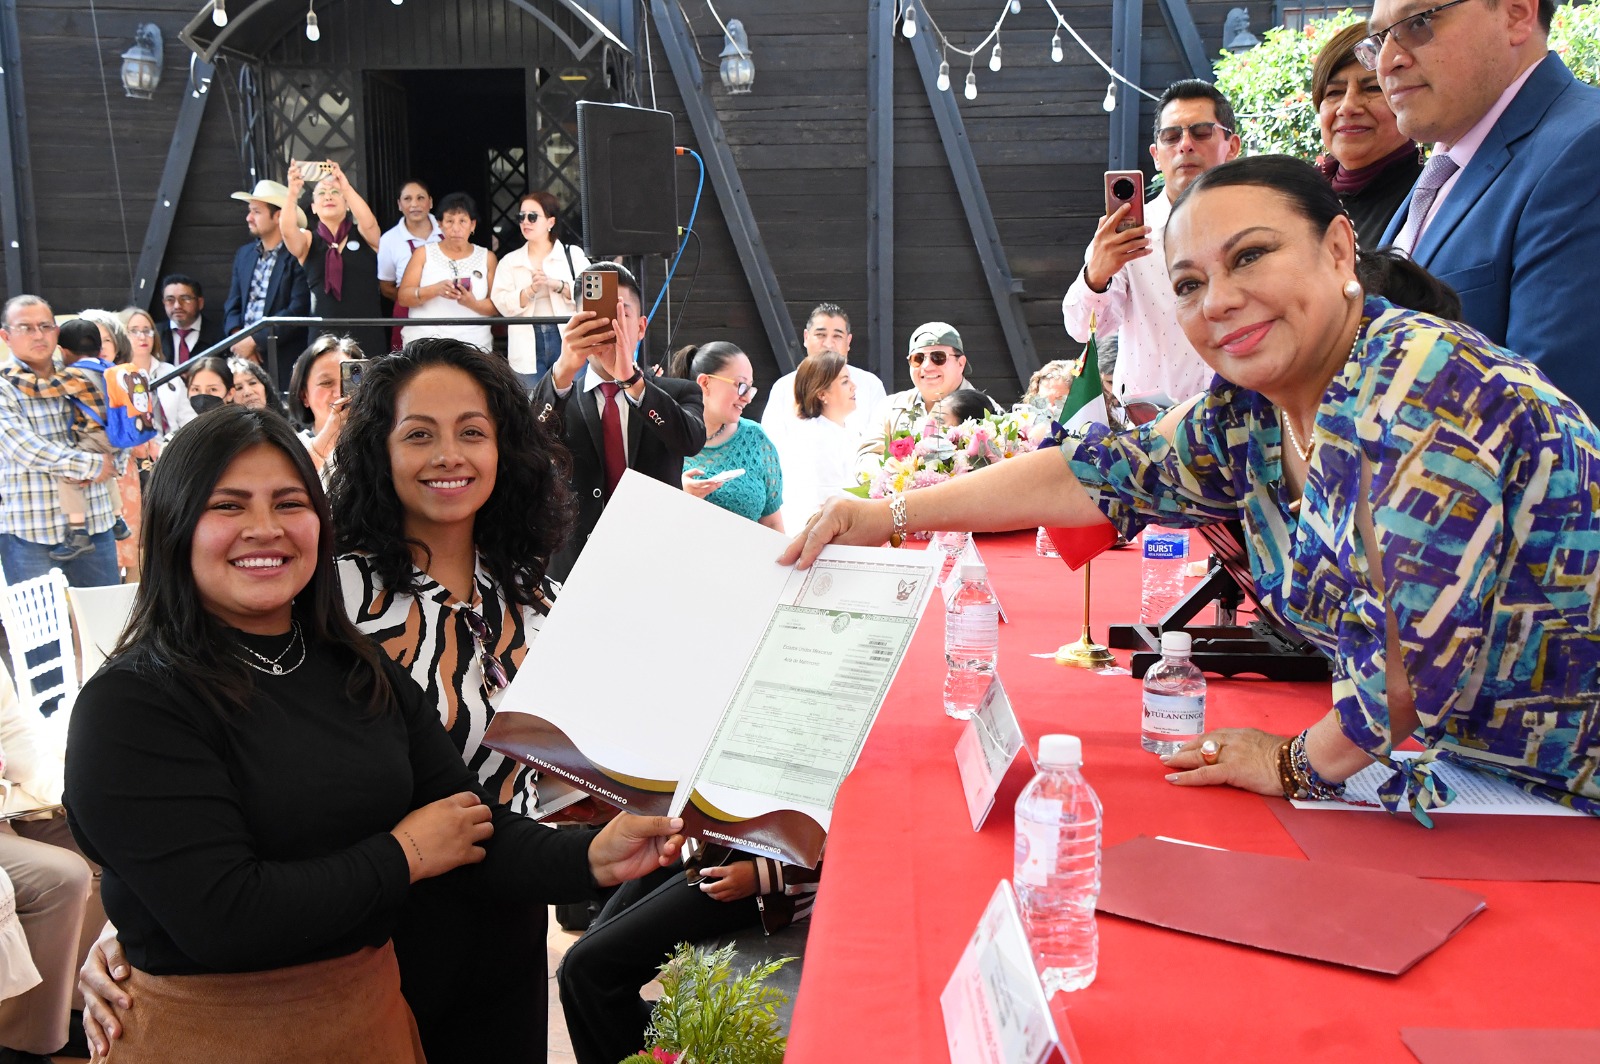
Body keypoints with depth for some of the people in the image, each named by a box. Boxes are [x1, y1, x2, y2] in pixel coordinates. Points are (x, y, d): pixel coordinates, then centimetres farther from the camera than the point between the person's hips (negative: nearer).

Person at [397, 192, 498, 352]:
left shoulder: (487, 257, 9)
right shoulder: (423, 253, 8)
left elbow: (497, 307, 4)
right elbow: (403, 297, 0)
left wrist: (473, 303, -17)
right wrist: (435, 290, -18)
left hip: (474, 345, 0)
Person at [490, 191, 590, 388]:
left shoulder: (574, 254, 11)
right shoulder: (509, 261, 15)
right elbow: (502, 304, 1)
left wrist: (558, 285, -14)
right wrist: (531, 290, -14)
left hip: (567, 340, -1)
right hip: (528, 346, 1)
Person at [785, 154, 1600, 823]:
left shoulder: (1421, 387, -26)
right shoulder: (1250, 413, -1)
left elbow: (1413, 648, -28)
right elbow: (1100, 477, 7)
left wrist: (1303, 763, -12)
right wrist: (890, 515, 6)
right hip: (1455, 764, 6)